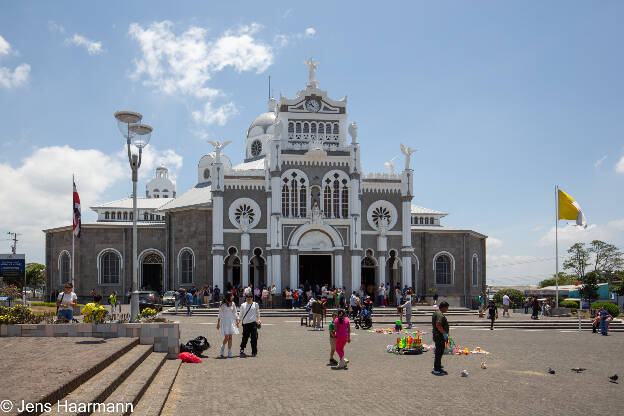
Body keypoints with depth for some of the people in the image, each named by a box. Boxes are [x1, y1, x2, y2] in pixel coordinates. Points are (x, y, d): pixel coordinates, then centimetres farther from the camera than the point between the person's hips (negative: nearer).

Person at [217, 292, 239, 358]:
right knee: (226, 337, -11)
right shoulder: (222, 304, -3)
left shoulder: (232, 304, 7)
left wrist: (237, 321, 8)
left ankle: (229, 353, 5)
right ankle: (222, 347, 19)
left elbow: (235, 313, 14)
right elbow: (220, 314, 2)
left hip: (231, 321, 3)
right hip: (224, 321, -3)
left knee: (230, 337, 1)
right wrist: (218, 323, 2)